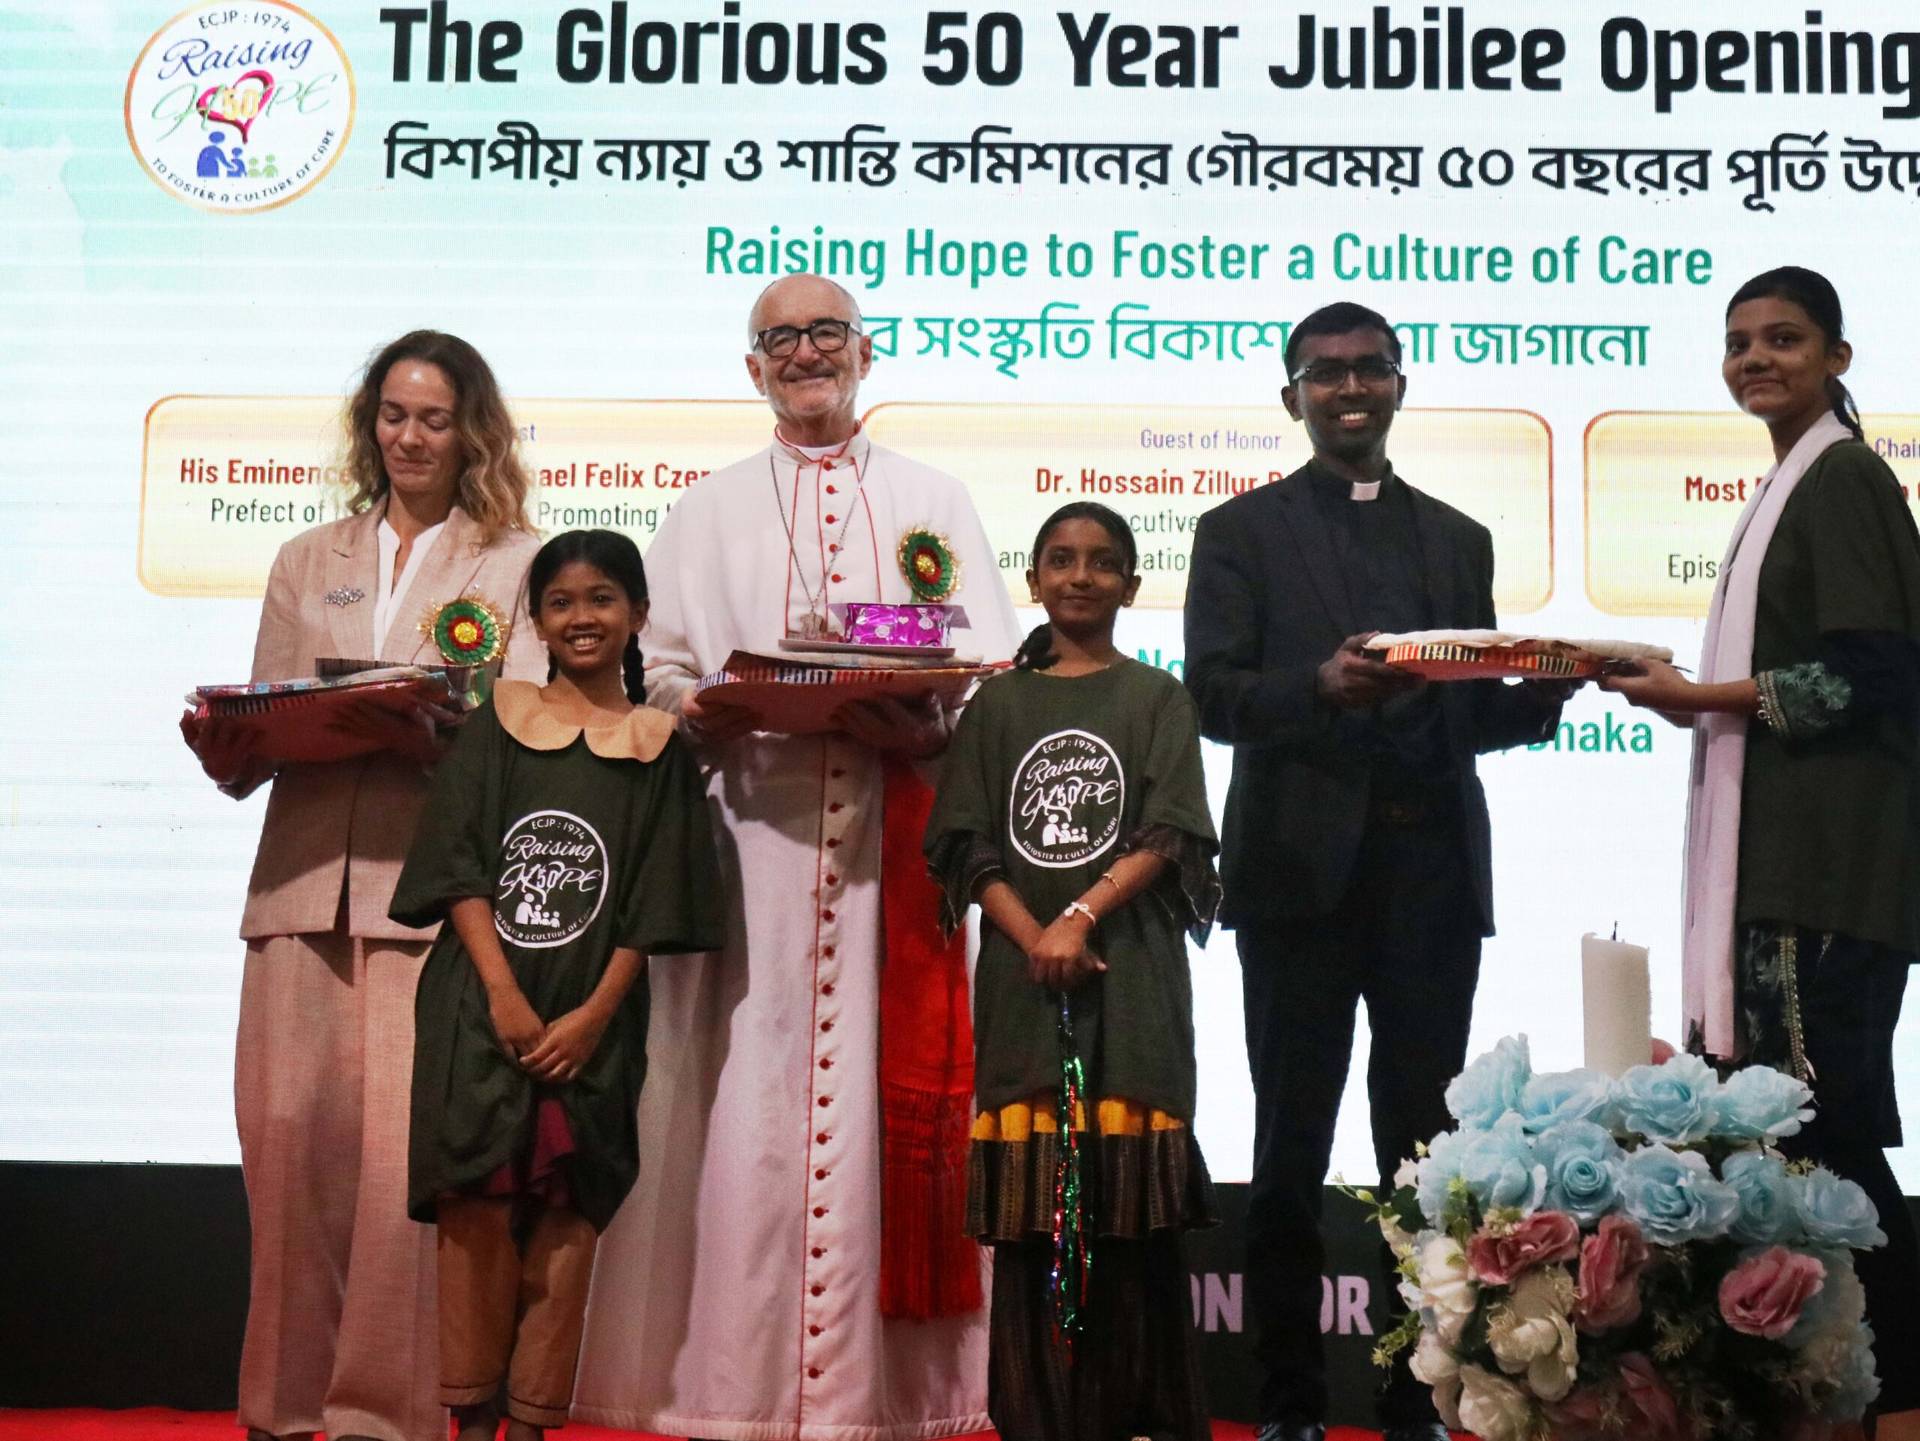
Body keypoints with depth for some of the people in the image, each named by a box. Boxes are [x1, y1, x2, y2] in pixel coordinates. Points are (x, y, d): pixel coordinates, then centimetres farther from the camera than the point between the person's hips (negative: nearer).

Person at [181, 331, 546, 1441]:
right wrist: (229, 748, -6)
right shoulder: (307, 562, 22)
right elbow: (261, 728, 17)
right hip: (306, 881, 4)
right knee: (287, 1136, 0)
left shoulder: (517, 562, 11)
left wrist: (425, 733, -19)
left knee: (402, 1148, -9)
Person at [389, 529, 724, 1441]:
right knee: (477, 1203, -2)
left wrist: (594, 1012, -9)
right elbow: (456, 867, 0)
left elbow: (655, 903, 2)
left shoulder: (660, 747, 6)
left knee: (565, 1213, 2)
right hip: (482, 1006, 0)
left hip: (594, 1017, 0)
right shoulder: (498, 722, 6)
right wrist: (505, 995, -11)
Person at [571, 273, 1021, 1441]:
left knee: (896, 1099, -3)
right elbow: (659, 671, 9)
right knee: (746, 1097, -5)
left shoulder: (936, 504, 17)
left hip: (899, 842, 0)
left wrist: (926, 724, -13)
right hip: (748, 838, 0)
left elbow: (998, 677, 7)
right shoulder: (708, 513, 18)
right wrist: (720, 710, -12)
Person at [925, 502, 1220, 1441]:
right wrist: (1033, 936, -9)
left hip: (1131, 972, -1)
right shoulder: (998, 705, 13)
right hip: (1022, 971, 2)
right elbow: (964, 846, 6)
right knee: (1031, 1203, -1)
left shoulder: (1156, 700, 9)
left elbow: (1170, 835, -1)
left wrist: (1082, 916, -14)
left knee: (1129, 1203, -4)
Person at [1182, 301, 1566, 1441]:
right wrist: (1321, 684, -23)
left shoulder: (1459, 540, 17)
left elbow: (1478, 716, 15)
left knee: (1425, 1146, 5)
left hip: (1432, 873, 3)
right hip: (1304, 868, -2)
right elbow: (1214, 697, -5)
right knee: (1292, 1147, 4)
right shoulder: (1242, 531, 7)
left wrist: (1548, 683, -6)